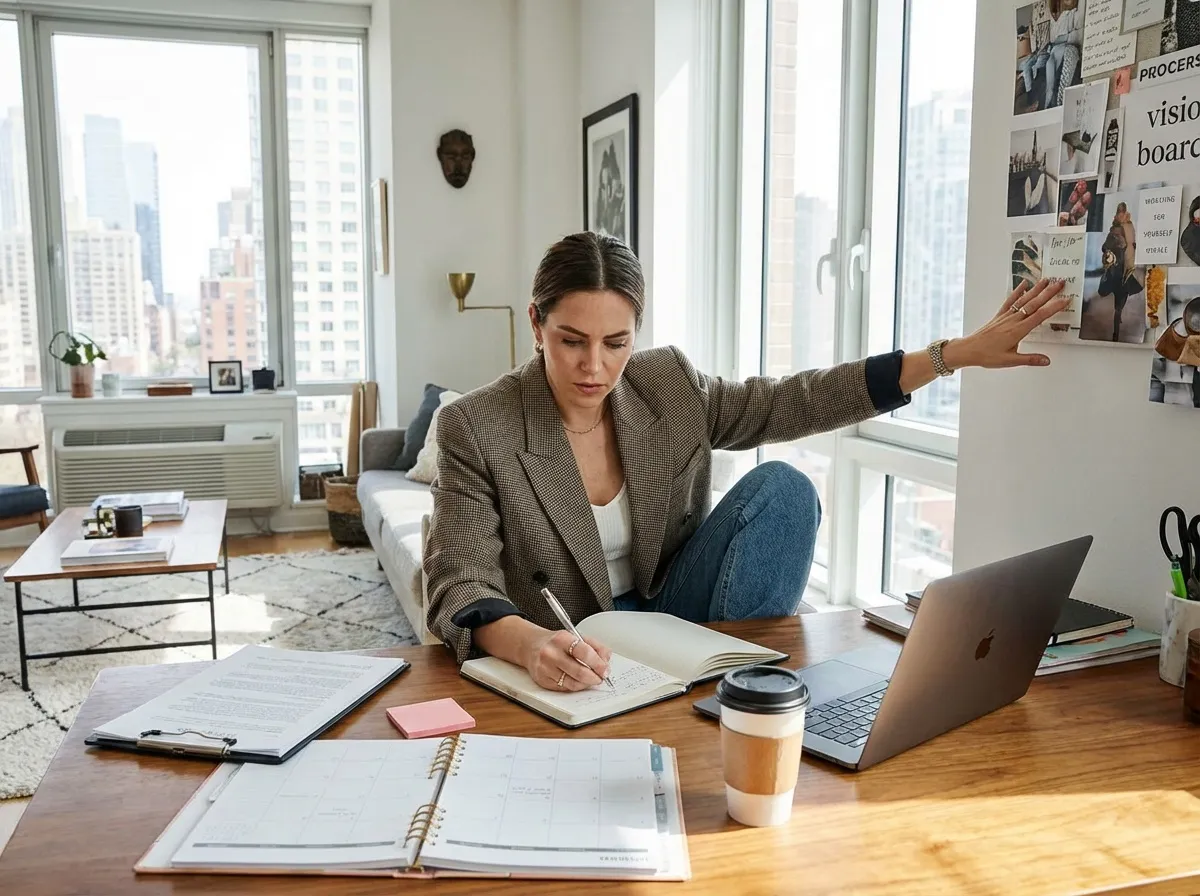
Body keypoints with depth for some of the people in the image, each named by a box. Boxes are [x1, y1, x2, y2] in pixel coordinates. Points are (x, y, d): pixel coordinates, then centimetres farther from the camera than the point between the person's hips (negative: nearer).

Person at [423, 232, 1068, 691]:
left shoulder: (669, 386, -2)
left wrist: (957, 354, -4)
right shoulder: (476, 429, -15)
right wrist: (529, 644, -46)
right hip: (568, 658, -6)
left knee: (781, 487, -15)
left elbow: (795, 401, 0)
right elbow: (461, 586, -22)